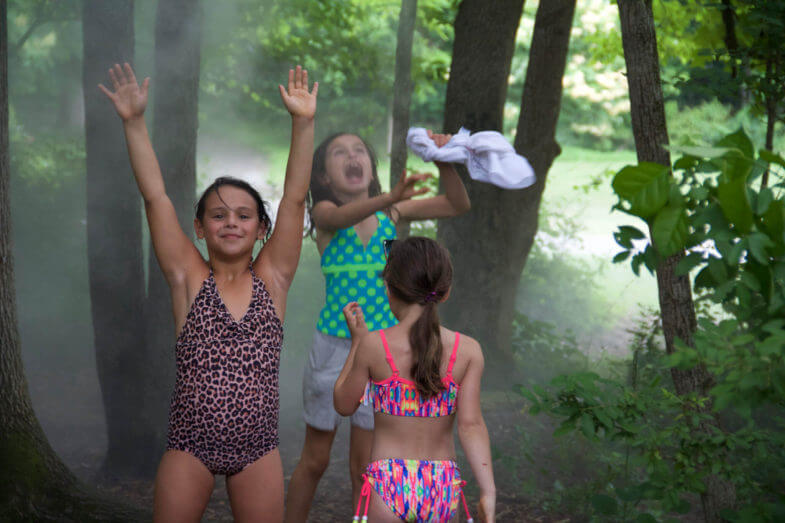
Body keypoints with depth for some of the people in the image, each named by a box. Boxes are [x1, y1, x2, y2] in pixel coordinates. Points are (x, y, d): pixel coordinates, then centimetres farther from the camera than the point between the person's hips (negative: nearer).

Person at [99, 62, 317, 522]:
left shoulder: (272, 278, 2)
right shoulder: (189, 278, 0)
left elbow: (295, 198, -6)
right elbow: (155, 196, -6)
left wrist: (304, 123, -15)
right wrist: (135, 123, -13)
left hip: (258, 449, 1)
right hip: (190, 446, -1)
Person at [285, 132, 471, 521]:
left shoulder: (391, 213, 1)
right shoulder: (324, 212, -8)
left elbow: (458, 205, -5)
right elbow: (340, 216, -32)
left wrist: (444, 163, -25)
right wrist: (390, 198, -52)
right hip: (334, 346, -2)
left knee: (365, 467, 8)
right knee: (315, 460, 11)